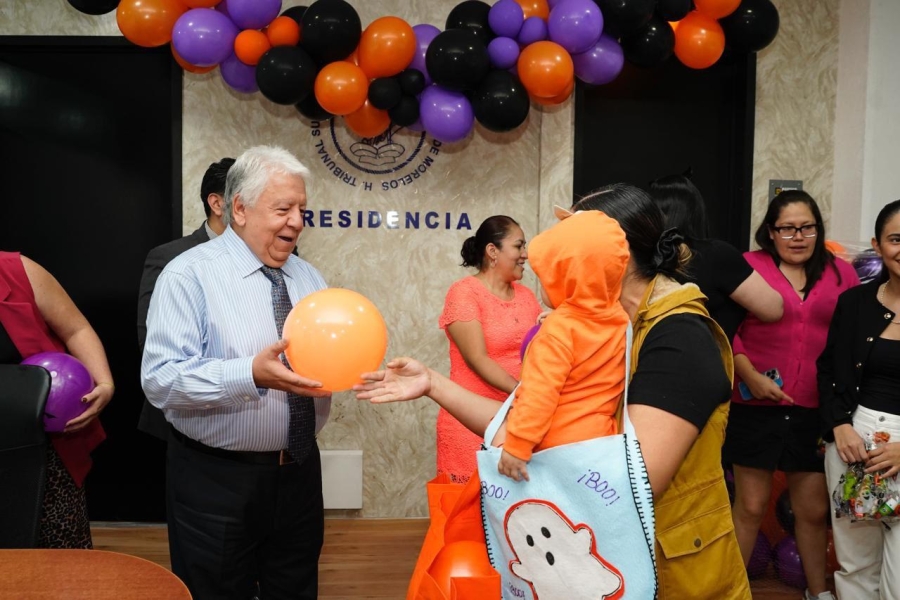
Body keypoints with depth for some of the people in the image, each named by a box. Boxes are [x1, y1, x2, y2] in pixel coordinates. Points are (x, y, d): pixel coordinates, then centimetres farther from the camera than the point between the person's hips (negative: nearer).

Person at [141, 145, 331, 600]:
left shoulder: (308, 277, 8)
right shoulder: (188, 275, -12)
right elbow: (161, 379, -20)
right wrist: (251, 375, -33)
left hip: (299, 471, 6)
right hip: (216, 479, -5)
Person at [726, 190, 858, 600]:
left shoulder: (841, 274, 7)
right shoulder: (748, 267, -5)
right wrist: (750, 375, -18)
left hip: (815, 410, 3)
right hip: (756, 407, -3)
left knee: (813, 508, 15)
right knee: (751, 505, 9)